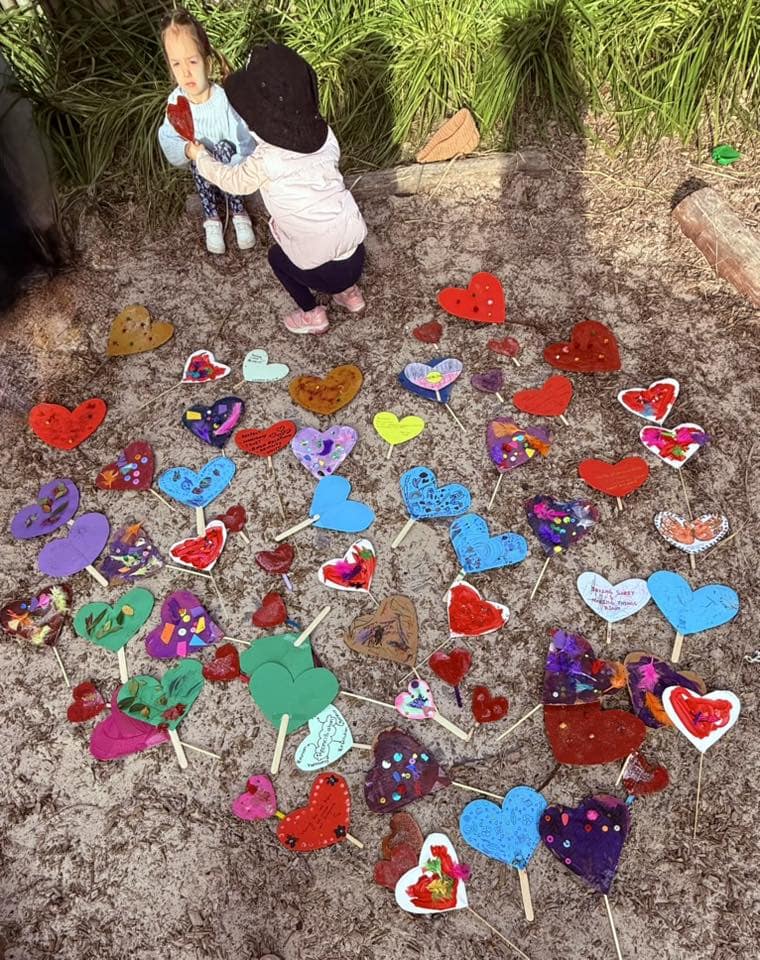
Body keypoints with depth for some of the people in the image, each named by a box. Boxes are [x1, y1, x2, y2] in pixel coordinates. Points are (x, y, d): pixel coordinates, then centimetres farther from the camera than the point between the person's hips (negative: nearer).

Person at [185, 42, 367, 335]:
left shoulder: (264, 160, -17)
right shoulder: (324, 134, -4)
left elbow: (232, 181, 3)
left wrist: (200, 156, 22)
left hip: (325, 270, -5)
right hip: (357, 254, 5)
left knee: (277, 256, 26)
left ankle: (313, 315, 28)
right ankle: (350, 293, 39)